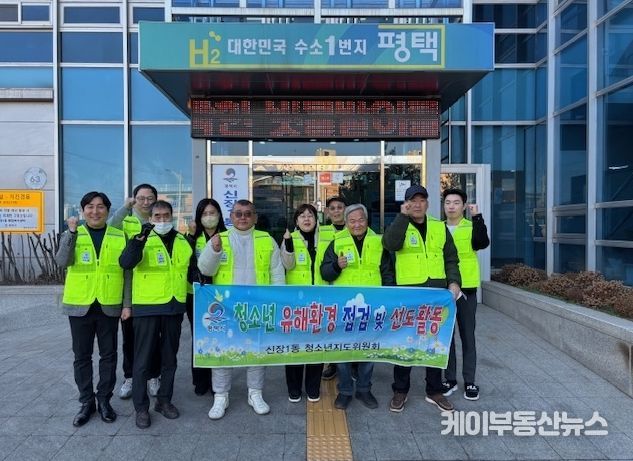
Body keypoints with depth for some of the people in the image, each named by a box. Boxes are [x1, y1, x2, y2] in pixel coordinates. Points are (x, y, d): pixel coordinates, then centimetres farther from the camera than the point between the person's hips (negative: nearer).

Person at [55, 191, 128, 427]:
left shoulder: (120, 236, 2)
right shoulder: (72, 235, 3)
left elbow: (127, 272, 3)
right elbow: (62, 261, -16)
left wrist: (128, 304, -1)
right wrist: (72, 231, -24)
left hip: (109, 307, 0)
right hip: (79, 306, 0)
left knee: (108, 355, 10)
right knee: (82, 356, 10)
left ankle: (104, 400, 25)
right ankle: (86, 402, 26)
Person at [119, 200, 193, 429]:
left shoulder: (183, 242, 9)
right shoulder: (143, 240, -5)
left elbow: (192, 269, 22)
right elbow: (125, 263, -24)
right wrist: (141, 238, -34)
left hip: (174, 308, 4)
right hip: (146, 307, -4)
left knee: (169, 358, 14)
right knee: (143, 359, 4)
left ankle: (164, 400, 30)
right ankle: (141, 407, 19)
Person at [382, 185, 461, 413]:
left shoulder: (440, 227, 10)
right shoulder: (400, 226, 1)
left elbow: (451, 258, 13)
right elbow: (390, 244, -22)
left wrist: (454, 281, -1)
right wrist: (403, 216, -20)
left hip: (437, 292, 3)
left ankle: (434, 391, 28)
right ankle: (400, 391, 21)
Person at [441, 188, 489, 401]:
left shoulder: (472, 227, 0)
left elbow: (482, 243, -21)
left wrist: (477, 216, -25)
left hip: (466, 289, -2)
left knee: (467, 335, 7)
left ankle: (469, 381, 19)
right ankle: (450, 379, 21)